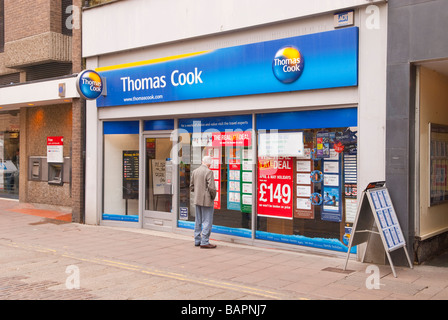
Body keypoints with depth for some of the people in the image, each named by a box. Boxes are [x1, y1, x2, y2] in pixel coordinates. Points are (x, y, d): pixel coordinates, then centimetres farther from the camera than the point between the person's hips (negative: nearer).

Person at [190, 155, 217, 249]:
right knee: (207, 221, -2)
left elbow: (191, 186, 12)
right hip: (207, 200, -7)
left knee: (198, 221, 15)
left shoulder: (194, 171, 7)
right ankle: (204, 242, -2)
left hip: (197, 200, 7)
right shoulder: (208, 172, -15)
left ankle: (197, 241, 21)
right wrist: (213, 196, -4)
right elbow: (211, 187, -20)